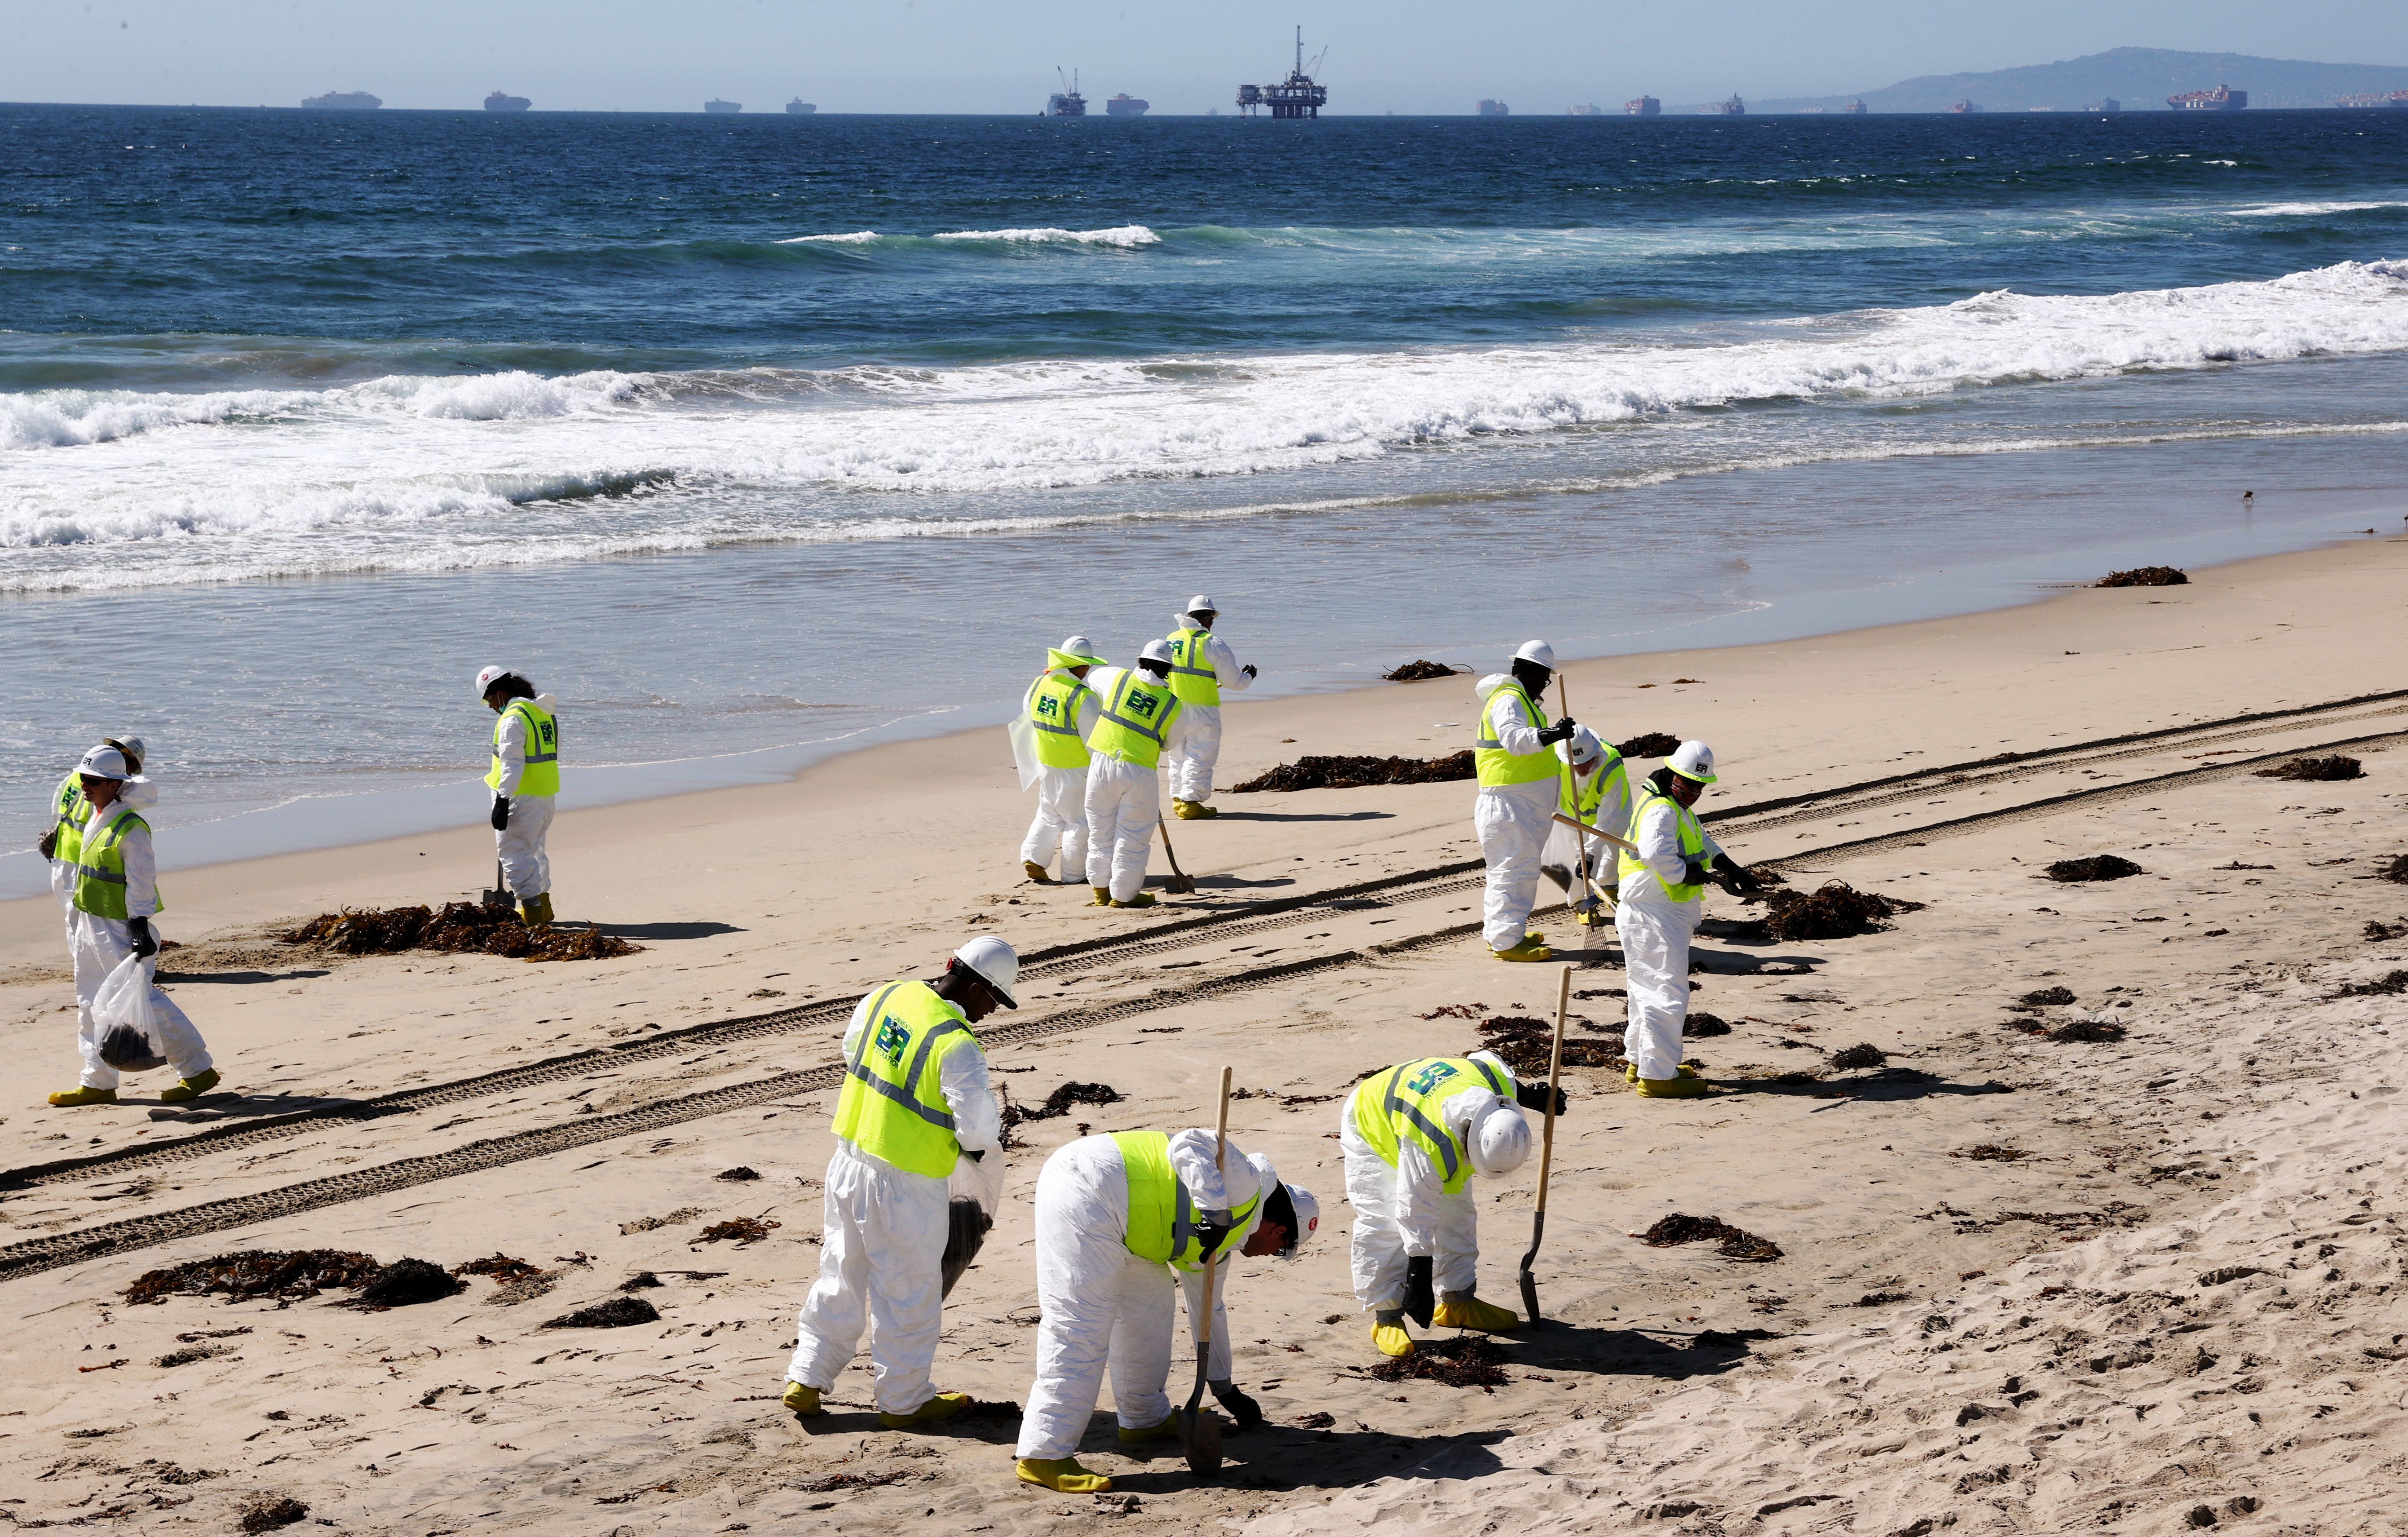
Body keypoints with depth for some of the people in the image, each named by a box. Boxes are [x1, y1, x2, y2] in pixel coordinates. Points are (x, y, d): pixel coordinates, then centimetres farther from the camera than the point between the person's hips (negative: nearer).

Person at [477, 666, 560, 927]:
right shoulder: (547, 712, 12)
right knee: (534, 850, 22)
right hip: (547, 795, 9)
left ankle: (532, 911, -6)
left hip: (521, 797, -9)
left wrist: (502, 802, -21)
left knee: (514, 853, -3)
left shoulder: (513, 718, -17)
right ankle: (543, 907, 31)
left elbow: (512, 765, -22)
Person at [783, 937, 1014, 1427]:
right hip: (905, 1186, -7)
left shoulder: (886, 997, -2)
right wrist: (988, 1160, 2)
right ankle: (904, 1400, 25)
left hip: (848, 1161, 7)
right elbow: (979, 1135, -21)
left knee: (841, 1276, 22)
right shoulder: (957, 1046, -24)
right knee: (910, 1293, 11)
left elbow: (852, 1051, 18)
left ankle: (806, 1382, 27)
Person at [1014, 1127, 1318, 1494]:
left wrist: (1225, 1390, 44)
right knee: (1080, 1327, -12)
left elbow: (1209, 1310, 38)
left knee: (1149, 1300, 21)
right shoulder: (1249, 1186, 1)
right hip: (1086, 1190, -11)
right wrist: (1215, 1211, -22)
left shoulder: (1219, 1243, 28)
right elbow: (1187, 1145, -14)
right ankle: (1044, 1456, -12)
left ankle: (1144, 1419, 32)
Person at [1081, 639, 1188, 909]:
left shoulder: (1117, 678, 0)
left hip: (1103, 763, 2)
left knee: (1101, 831, 15)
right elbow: (1169, 744, 13)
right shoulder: (1174, 707, -2)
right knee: (1133, 836, 9)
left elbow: (1093, 679, 22)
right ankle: (1123, 894, 14)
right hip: (1140, 774, -2)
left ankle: (1101, 889, 25)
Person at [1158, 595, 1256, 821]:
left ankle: (1178, 800, 19)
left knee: (1178, 756, 17)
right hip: (1202, 713, -6)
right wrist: (1248, 676, 15)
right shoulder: (1212, 644, -10)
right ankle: (1190, 802, -5)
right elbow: (1233, 681, -7)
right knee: (1200, 758, 0)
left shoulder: (1168, 641, 7)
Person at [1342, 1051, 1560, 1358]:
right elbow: (1417, 1219, -35)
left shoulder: (1499, 1084, -30)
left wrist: (1531, 1096, 5)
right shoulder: (1430, 1148, -44)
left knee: (1457, 1213, 6)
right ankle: (1386, 1318, -12)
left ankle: (1458, 1302, 17)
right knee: (1383, 1226, -19)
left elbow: (1484, 1059, -2)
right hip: (1373, 1128, -7)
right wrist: (1419, 1288, -29)